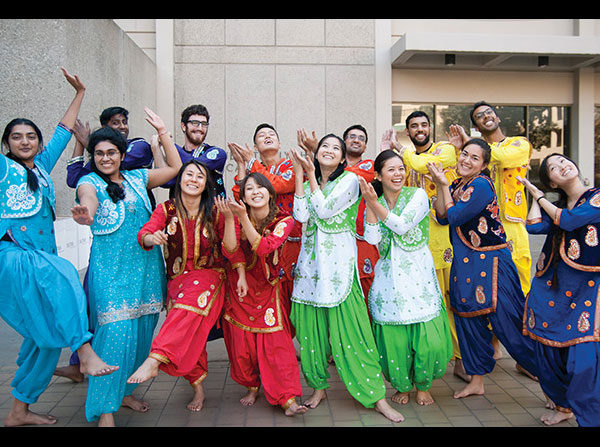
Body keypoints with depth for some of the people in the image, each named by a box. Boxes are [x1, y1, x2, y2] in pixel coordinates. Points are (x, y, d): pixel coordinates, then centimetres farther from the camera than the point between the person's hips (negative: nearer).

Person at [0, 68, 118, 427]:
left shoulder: (43, 166, 18)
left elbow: (64, 130, 24)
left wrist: (80, 93, 29)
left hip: (43, 260, 6)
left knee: (48, 335, 3)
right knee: (63, 273, -36)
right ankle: (86, 353, -35)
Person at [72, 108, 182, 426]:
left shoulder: (137, 178, 12)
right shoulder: (90, 182, 0)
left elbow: (175, 167, 12)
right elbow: (88, 202, -23)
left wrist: (162, 131, 9)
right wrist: (84, 215, -47)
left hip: (146, 265, 5)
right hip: (111, 269, -5)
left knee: (141, 329, 9)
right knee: (116, 332, -11)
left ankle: (125, 390, 28)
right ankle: (105, 409, 0)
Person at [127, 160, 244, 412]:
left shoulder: (214, 212, 1)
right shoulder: (166, 210, 5)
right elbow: (144, 235, -11)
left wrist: (229, 220, -20)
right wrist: (153, 238, -35)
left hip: (208, 276, -2)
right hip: (177, 278, 2)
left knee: (188, 308, -33)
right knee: (187, 333, -7)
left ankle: (154, 361, -41)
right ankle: (198, 388, 10)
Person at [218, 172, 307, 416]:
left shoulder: (284, 220, -11)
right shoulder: (238, 216, -5)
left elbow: (264, 248, -28)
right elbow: (230, 250, -21)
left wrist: (243, 217, -36)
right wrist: (229, 218, -35)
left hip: (267, 288, -2)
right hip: (240, 286, 2)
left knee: (275, 340, -10)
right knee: (241, 341, 3)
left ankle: (287, 398, -6)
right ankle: (251, 387, 24)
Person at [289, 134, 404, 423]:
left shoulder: (349, 179, -1)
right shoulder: (309, 181, 15)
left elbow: (324, 209, -13)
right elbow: (301, 216, -3)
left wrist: (311, 175, -3)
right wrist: (300, 175, -2)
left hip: (339, 261, -5)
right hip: (311, 261, 5)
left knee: (350, 328, -6)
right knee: (311, 327, 7)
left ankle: (376, 396, 3)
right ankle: (318, 386, 24)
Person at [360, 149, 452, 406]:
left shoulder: (418, 195, -1)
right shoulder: (375, 203, 9)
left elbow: (402, 225, -15)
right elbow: (372, 238, -6)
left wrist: (374, 203, -15)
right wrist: (369, 204, -10)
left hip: (418, 275, -2)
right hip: (389, 278, 2)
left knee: (427, 337, -6)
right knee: (394, 337, 1)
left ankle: (422, 385, 21)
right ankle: (402, 386, 26)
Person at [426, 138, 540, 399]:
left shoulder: (481, 185, -15)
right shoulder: (457, 185, 10)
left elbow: (454, 217, -18)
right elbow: (442, 217, 1)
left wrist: (444, 184, -9)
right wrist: (440, 185, -6)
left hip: (491, 263, -8)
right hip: (464, 263, 8)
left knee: (508, 321, -5)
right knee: (468, 319, 11)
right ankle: (476, 380, 23)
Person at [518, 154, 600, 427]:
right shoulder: (555, 204, 11)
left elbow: (568, 220, -17)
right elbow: (534, 226, -7)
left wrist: (538, 195, -3)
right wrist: (534, 195, 5)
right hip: (551, 287, 5)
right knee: (549, 349, 9)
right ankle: (563, 405, 30)